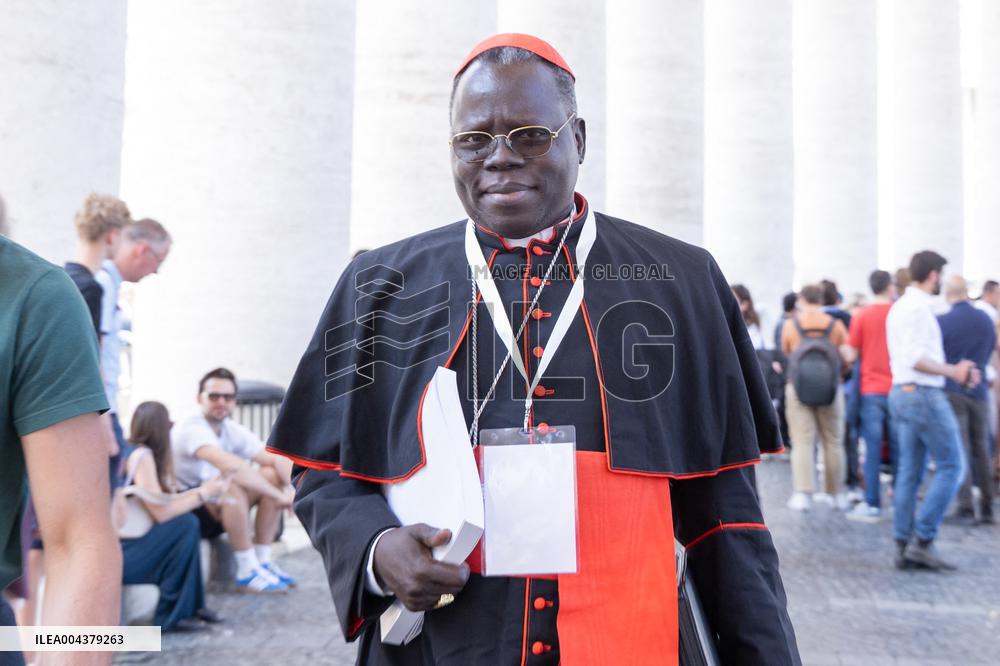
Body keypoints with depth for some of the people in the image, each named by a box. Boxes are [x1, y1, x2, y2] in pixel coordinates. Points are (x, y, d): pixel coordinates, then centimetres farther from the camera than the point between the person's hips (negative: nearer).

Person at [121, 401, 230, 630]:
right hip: (115, 556, -9)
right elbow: (161, 512, -19)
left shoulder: (128, 451, 12)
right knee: (185, 524, -15)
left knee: (184, 515, 10)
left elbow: (163, 502, 9)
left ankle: (191, 605, 9)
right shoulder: (141, 455, -15)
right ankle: (169, 614, -5)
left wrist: (203, 490, 11)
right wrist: (203, 494, -8)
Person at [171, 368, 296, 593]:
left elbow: (277, 460, -3)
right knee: (233, 484, -34)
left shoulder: (233, 430, 2)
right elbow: (232, 465, -38)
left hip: (216, 510, 8)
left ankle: (263, 560, -4)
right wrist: (278, 496, -35)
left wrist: (292, 488, -25)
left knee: (274, 475, -7)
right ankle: (248, 573, -24)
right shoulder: (191, 429, -22)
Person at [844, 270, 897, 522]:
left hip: (871, 390, -1)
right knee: (899, 449, 8)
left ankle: (872, 505, 0)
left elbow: (851, 356, -3)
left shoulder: (862, 316, -4)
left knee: (873, 449, 0)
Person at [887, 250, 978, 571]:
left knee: (909, 472, 9)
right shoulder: (919, 307, -13)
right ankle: (923, 541, -6)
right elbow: (915, 359, -22)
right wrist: (952, 371, -17)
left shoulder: (899, 306, 17)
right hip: (924, 394, -10)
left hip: (901, 392, 10)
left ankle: (904, 546, 10)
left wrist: (953, 370, 16)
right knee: (951, 466, -3)